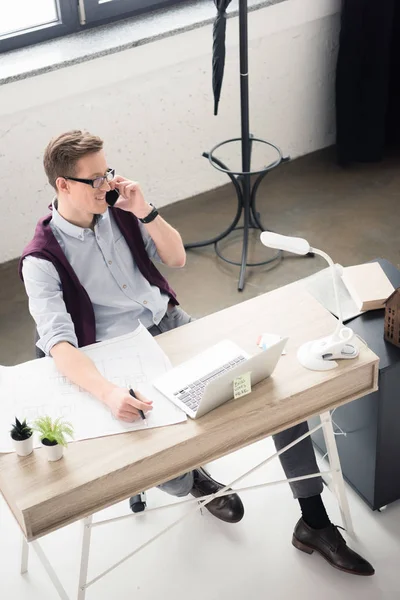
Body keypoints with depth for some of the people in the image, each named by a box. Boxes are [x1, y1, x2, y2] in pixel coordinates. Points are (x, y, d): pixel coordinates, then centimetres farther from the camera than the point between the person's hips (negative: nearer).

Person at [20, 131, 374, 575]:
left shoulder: (117, 209, 3)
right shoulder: (41, 259, -14)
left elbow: (176, 258, 9)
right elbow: (58, 343, -26)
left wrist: (144, 212, -9)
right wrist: (108, 392, -45)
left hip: (172, 323, 5)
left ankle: (314, 522, 0)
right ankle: (195, 480, 13)